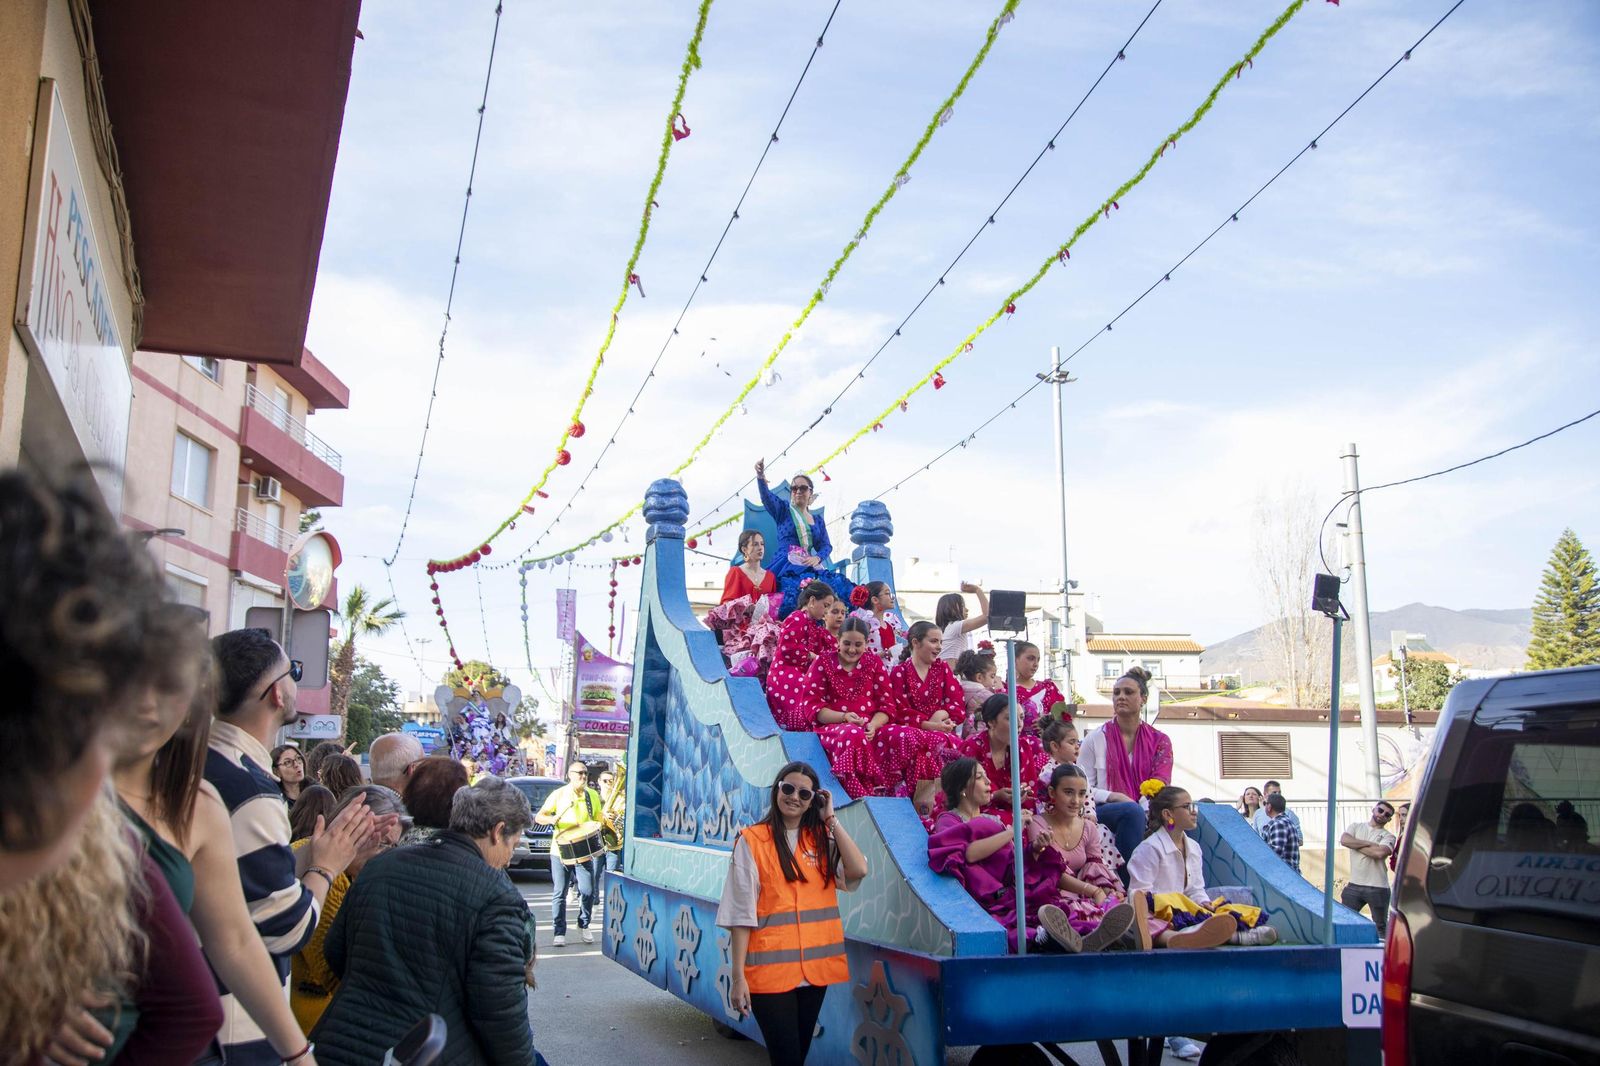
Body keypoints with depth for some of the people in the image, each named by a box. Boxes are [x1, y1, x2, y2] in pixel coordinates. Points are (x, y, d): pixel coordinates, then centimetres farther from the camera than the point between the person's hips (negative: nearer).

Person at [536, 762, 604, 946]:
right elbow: (538, 817, 1)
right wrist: (551, 819, -20)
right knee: (559, 894, 0)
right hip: (560, 851, -2)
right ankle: (559, 933, 9)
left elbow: (598, 819, 19)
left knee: (587, 892, -4)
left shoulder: (593, 795, 10)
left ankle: (584, 926, 18)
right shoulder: (558, 794, 1)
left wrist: (598, 826, -5)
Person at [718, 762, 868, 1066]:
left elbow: (858, 871, -10)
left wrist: (831, 819, -6)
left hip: (815, 968, 5)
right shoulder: (752, 841, -5)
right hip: (770, 971, -5)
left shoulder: (822, 839, 8)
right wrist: (738, 977, -11)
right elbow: (741, 914, -7)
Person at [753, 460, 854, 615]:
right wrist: (761, 476, -30)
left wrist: (817, 558, -13)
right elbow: (767, 497, -9)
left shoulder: (818, 521, 22)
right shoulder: (784, 509, 11)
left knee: (839, 585, -21)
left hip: (808, 567, 5)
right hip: (787, 567, -5)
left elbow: (826, 546, 11)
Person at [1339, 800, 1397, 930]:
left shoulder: (1388, 836, 2)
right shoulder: (1356, 826, 11)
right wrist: (1369, 843, -12)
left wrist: (1356, 845, -8)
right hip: (1354, 885, 2)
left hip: (1377, 888, -2)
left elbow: (1380, 853, -18)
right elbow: (1344, 840, -9)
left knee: (1381, 926, 8)